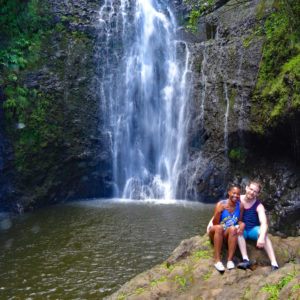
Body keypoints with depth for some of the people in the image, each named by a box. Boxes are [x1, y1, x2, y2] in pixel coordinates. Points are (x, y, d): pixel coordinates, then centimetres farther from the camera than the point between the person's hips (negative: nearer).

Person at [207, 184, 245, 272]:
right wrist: (219, 211, -32)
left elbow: (240, 221, 6)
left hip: (228, 235, 2)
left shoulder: (240, 206, -2)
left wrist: (242, 225, -18)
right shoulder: (220, 204, -13)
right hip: (215, 232, -2)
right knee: (219, 227, -37)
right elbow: (215, 223, -16)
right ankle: (217, 260, -35)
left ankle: (230, 259, -30)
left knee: (233, 228, -32)